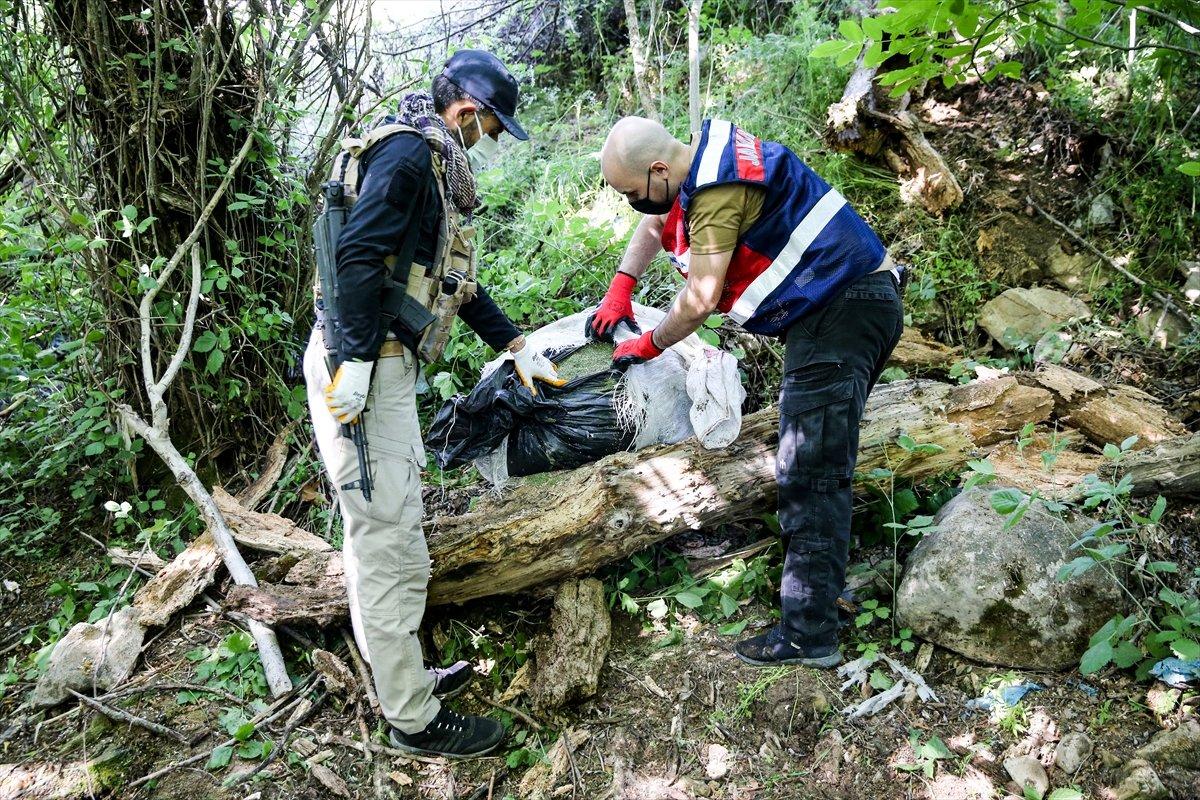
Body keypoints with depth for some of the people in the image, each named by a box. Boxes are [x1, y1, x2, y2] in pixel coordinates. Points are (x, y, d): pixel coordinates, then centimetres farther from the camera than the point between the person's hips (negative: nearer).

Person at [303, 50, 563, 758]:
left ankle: (402, 678, 31)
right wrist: (355, 361, -25)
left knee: (378, 539, 17)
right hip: (362, 368, -11)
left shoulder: (435, 169, 21)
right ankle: (415, 720, 9)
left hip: (386, 365, 11)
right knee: (392, 549, -3)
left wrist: (516, 345, 26)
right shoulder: (408, 151, -10)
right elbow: (358, 253, -22)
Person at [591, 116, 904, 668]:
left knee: (808, 474, -11)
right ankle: (823, 581, 27)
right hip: (858, 305, 11)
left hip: (840, 312, -11)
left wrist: (649, 345, -1)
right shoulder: (703, 157, 11)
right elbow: (655, 226, 28)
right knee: (817, 462, 16)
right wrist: (620, 289, 18)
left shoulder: (717, 190, -21)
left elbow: (700, 300, -18)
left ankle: (809, 636, -7)